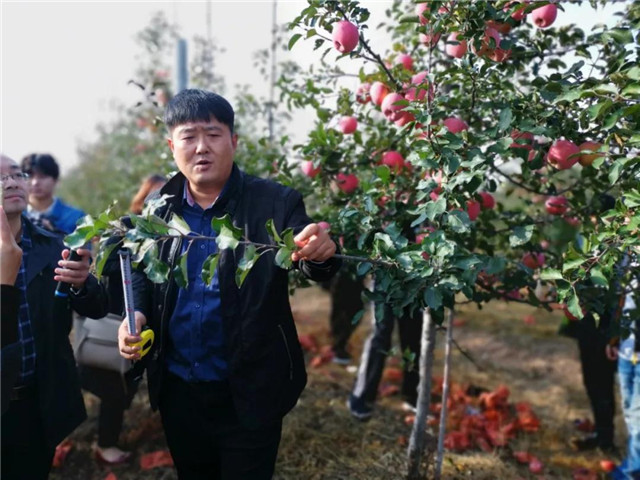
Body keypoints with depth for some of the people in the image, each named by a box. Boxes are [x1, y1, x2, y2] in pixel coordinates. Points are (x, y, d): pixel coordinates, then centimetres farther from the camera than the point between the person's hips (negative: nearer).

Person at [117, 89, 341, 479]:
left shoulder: (275, 203, -12)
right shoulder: (160, 208, -1)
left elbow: (313, 266, -19)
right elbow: (144, 275, 10)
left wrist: (320, 253, -42)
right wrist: (136, 314, -10)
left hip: (249, 393, -4)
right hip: (176, 389, 4)